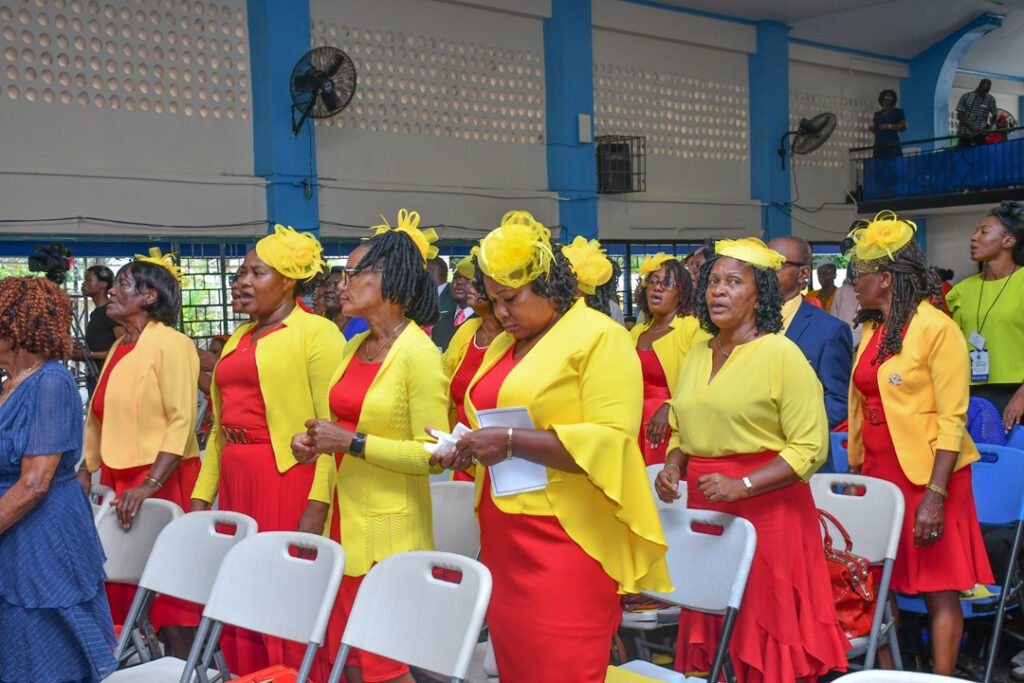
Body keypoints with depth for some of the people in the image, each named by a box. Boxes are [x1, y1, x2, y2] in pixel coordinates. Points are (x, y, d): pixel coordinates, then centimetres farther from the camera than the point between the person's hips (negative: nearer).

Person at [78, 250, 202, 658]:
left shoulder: (171, 344, -10)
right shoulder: (119, 348, 15)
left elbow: (181, 422, -17)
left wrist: (148, 486, -23)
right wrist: (85, 471, 11)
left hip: (163, 480, -8)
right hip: (117, 479, 8)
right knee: (123, 582, 10)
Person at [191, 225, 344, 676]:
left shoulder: (317, 333, -6)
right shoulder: (240, 338, 17)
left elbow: (332, 426, -13)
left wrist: (317, 504, -20)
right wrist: (201, 495, 14)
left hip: (289, 482, -7)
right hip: (235, 482, 8)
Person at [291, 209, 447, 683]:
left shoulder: (419, 354, -14)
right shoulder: (354, 347, 10)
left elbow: (431, 454, -18)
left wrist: (350, 442, -20)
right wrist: (317, 443, 4)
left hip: (389, 529, -8)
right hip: (346, 519, 8)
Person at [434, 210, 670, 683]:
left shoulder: (600, 337, -7)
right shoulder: (502, 346, 18)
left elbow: (610, 442, -17)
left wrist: (512, 442, -20)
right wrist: (465, 450, 6)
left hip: (568, 542, -7)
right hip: (506, 537, 7)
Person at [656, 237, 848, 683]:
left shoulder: (781, 354, -9)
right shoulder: (697, 354, 12)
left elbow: (811, 447, -13)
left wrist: (741, 486, -20)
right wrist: (673, 467, 1)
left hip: (766, 510, -6)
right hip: (705, 510, 6)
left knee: (767, 641, 1)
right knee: (714, 640, 10)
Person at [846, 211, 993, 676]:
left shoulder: (936, 329, -10)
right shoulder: (871, 330, 11)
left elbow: (952, 420, -14)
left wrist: (935, 495, -20)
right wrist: (854, 474, 13)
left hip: (926, 475, -7)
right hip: (877, 473, 7)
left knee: (938, 589, -1)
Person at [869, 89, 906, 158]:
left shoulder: (897, 112, 7)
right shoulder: (877, 114, 20)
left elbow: (903, 126, -2)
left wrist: (889, 126, -12)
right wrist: (871, 128, 1)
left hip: (892, 145, -4)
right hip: (879, 145, 4)